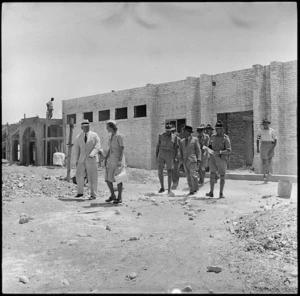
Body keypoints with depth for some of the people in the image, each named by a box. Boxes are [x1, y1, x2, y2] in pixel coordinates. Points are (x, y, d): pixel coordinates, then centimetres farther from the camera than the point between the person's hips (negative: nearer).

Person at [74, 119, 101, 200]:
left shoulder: (94, 135, 0)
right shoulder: (78, 137, 8)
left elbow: (98, 146, -8)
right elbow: (76, 149, 10)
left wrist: (92, 154, -23)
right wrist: (76, 160, 5)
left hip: (91, 159, -3)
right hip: (82, 159, 3)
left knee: (92, 177, -2)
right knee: (79, 175, 0)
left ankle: (93, 195, 6)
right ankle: (80, 192, 16)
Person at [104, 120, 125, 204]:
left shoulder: (119, 136, -9)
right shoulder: (111, 137, 15)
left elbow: (122, 148, -15)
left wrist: (120, 160, -24)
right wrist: (105, 159, 11)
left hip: (118, 159, -8)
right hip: (111, 159, 8)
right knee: (107, 178, 4)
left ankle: (119, 197, 2)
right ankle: (112, 195, 18)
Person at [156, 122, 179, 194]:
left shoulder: (174, 137, 2)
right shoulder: (161, 136, 3)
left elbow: (176, 147, 3)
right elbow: (158, 146, 6)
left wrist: (176, 157, -5)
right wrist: (156, 156, 2)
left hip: (170, 156, -1)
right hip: (161, 155, 1)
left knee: (170, 173, -2)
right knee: (160, 172, -6)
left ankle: (169, 190, 7)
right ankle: (162, 187, 12)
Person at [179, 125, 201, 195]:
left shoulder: (195, 139, 3)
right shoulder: (182, 141, 14)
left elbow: (198, 150, 1)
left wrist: (199, 160, -7)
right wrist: (181, 159, 5)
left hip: (192, 160, -4)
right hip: (185, 161, 4)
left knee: (193, 175, -12)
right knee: (188, 176, 4)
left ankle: (195, 189, 1)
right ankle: (191, 190, 9)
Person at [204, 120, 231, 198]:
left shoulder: (225, 138, -5)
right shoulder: (213, 137, 9)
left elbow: (229, 151, -10)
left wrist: (219, 152, -24)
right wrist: (207, 149, -4)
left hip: (222, 159, -3)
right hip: (213, 158, 3)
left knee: (222, 176, 3)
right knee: (212, 174, -6)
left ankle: (221, 193, 11)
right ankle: (211, 192, -3)